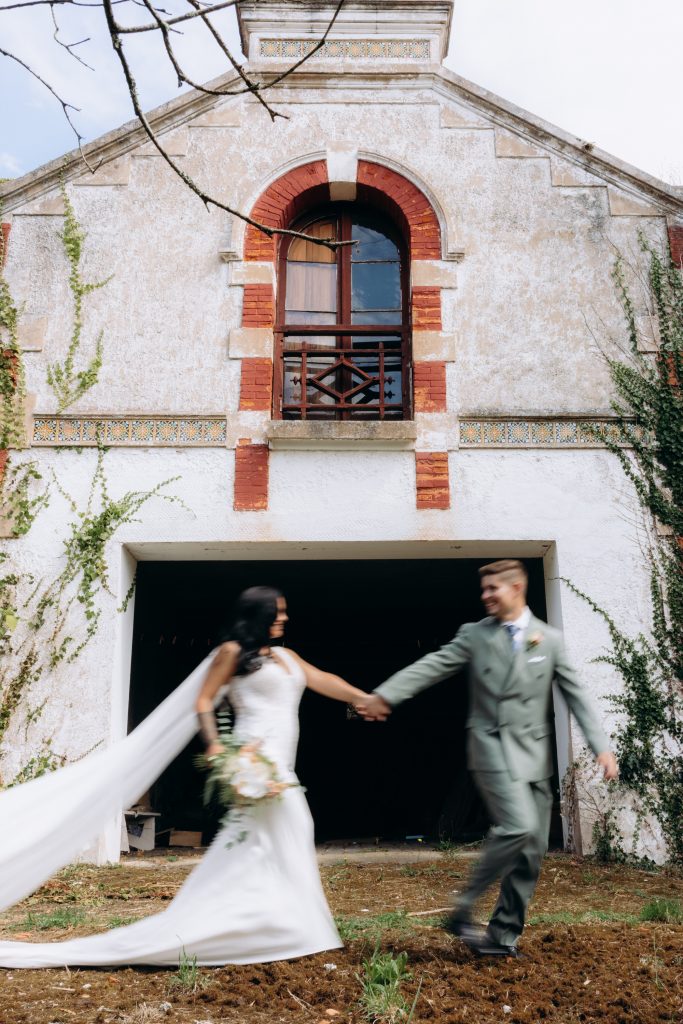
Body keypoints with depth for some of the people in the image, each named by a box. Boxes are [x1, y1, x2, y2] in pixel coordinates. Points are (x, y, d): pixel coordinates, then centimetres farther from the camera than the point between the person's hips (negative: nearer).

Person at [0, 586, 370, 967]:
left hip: (281, 768, 8)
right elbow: (203, 701, -3)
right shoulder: (233, 652, -1)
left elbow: (323, 681, 17)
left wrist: (365, 698, 9)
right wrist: (216, 746, -16)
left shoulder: (286, 656, 19)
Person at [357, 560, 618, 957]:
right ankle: (464, 909, -5)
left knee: (532, 852, 5)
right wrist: (385, 695, -15)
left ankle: (503, 936, 18)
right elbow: (431, 667, -5)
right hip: (494, 747, -4)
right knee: (519, 827, -21)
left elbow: (576, 696, 5)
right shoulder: (475, 634, 1)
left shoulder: (550, 638, 6)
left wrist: (602, 746, -2)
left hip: (536, 753, 4)